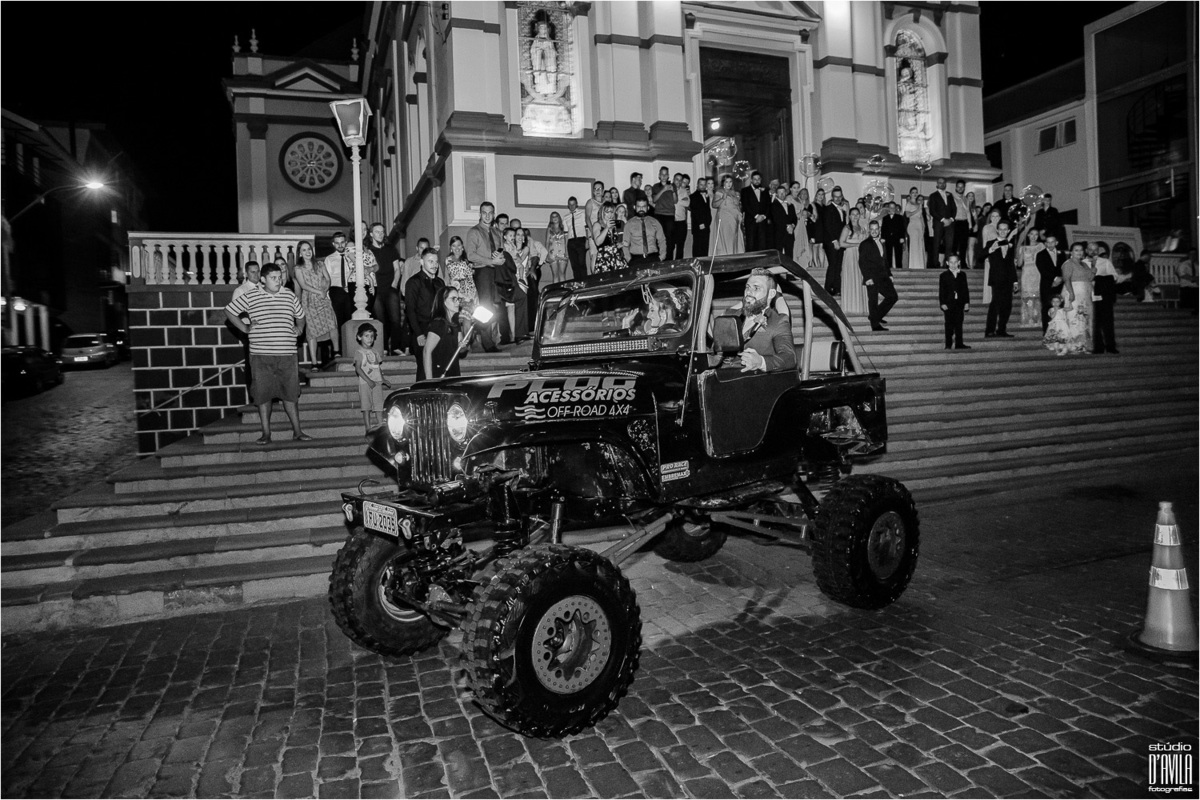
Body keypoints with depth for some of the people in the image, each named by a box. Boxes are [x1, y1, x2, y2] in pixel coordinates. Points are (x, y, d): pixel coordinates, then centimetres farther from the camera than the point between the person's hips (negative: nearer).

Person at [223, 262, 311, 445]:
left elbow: (300, 315, 26)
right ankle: (266, 433, 12)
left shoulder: (289, 295, 9)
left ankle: (297, 431, 12)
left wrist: (299, 329, 10)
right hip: (261, 355, -2)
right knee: (263, 394, 3)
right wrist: (245, 328, 2)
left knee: (290, 394, 5)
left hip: (287, 354, 2)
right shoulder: (250, 296, 0)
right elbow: (229, 311, 8)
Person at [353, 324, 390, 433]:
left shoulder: (374, 352, 15)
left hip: (377, 382, 5)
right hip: (365, 383, -5)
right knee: (366, 406, -2)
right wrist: (368, 380, -18)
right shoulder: (359, 352, -2)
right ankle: (368, 427, 1)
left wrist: (383, 379, 10)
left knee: (379, 405, 3)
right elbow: (358, 369, -10)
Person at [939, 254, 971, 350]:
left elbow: (965, 289, 10)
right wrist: (943, 303, -10)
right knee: (949, 324, 1)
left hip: (959, 303, 3)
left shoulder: (962, 274, 10)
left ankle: (959, 344, 6)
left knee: (959, 324, 3)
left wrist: (967, 302, 4)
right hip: (948, 304, -3)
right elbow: (941, 291, -2)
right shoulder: (944, 276, 1)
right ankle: (948, 344, 5)